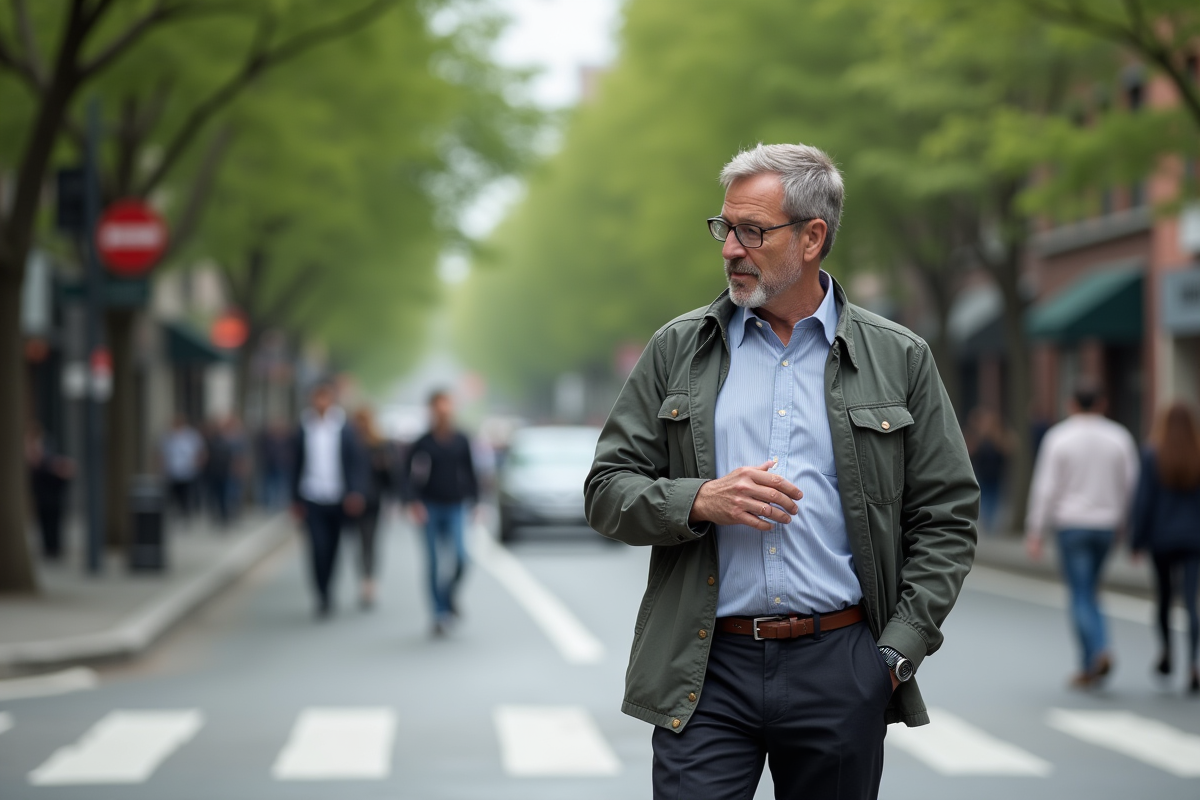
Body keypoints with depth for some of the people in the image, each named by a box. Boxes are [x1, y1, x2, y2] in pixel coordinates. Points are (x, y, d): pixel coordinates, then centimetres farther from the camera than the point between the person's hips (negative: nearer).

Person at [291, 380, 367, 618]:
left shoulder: (344, 429, -3)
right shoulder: (304, 429, 2)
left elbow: (355, 463, -5)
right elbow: (297, 465, 9)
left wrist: (356, 492, -19)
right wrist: (295, 499, 10)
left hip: (337, 499, 0)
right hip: (312, 499, 0)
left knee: (332, 548, 12)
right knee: (318, 547, -13)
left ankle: (326, 592, 34)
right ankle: (323, 597, -6)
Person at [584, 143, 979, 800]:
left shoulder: (899, 360, 5)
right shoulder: (679, 349, 7)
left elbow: (946, 518, 6)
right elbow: (606, 490, 8)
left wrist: (897, 652, -3)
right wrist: (699, 501, -11)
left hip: (841, 669, 0)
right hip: (706, 670, 0)